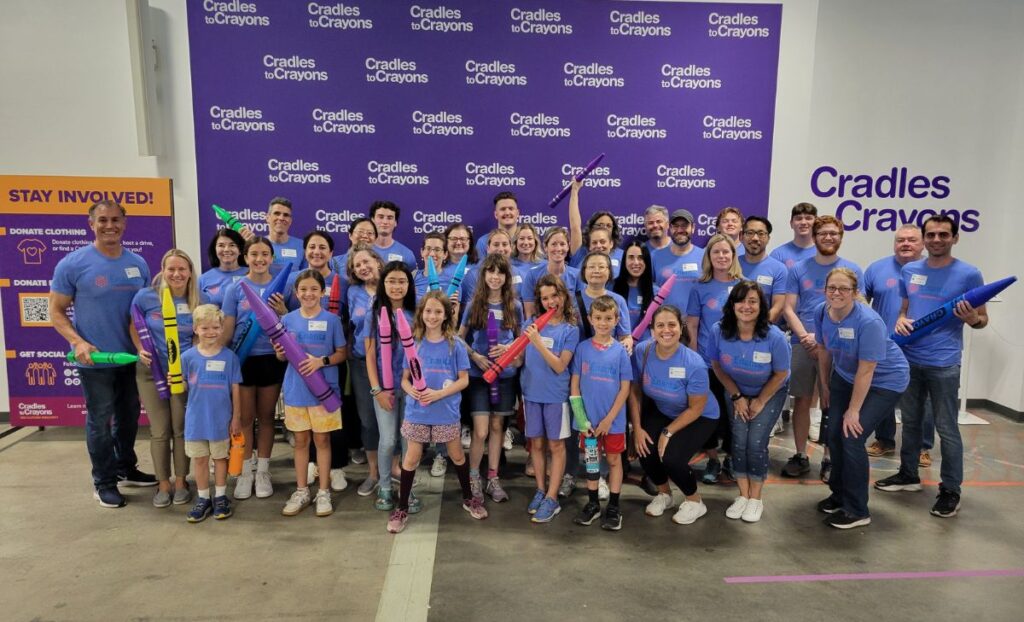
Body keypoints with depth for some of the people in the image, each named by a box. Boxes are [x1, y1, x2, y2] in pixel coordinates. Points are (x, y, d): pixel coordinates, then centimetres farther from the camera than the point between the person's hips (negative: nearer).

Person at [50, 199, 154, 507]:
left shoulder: (138, 263, 2)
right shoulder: (72, 264, -10)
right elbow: (56, 311, -6)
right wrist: (78, 342, -21)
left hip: (132, 358, 4)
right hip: (95, 361, -4)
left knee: (129, 417, 18)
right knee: (100, 422, 6)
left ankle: (126, 468, 37)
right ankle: (104, 482, 22)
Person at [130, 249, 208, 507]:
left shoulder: (201, 301, -7)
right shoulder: (145, 296, -9)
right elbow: (133, 326, 6)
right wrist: (141, 350, -10)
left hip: (185, 372, 0)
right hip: (151, 371, 0)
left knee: (181, 429, 8)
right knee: (159, 431, 7)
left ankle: (181, 482, 24)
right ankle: (163, 484, 22)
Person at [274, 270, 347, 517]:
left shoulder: (331, 319, -5)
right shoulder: (288, 320, 2)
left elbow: (342, 353, -2)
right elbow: (282, 355, 9)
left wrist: (322, 361, -19)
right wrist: (280, 353, -14)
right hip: (295, 389, 3)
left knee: (322, 440, 6)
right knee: (300, 441, 12)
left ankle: (324, 492, 17)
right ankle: (301, 491, 24)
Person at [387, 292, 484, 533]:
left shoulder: (454, 344, -6)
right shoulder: (413, 343, -2)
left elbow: (463, 380, -5)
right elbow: (405, 378, 2)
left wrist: (439, 394, -18)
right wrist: (411, 390, -20)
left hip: (446, 411, 0)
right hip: (417, 411, 0)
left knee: (457, 455, 14)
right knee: (412, 458, 7)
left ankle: (468, 498, 35)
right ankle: (402, 508, 21)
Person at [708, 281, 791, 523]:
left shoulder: (775, 337, -30)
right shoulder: (719, 331, -25)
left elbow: (781, 374, -14)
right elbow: (717, 366, -7)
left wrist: (760, 402, -7)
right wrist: (737, 397, -6)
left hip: (770, 393, -2)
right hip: (736, 392, 2)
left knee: (756, 442, -9)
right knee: (739, 440, -5)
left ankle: (756, 498, 10)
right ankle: (743, 495, 12)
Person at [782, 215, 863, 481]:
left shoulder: (852, 270, 4)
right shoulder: (798, 270, 6)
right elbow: (788, 308, 2)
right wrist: (805, 336, -13)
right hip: (803, 345, 1)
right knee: (802, 400, 5)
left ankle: (829, 459, 15)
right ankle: (800, 456, 16)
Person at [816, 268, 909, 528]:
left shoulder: (868, 322, -32)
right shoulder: (821, 312, -13)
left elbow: (866, 371, -26)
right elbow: (824, 350, 3)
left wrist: (853, 410, -20)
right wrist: (825, 386, 11)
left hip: (884, 381, -6)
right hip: (846, 376, 6)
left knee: (852, 437, -12)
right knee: (834, 435, 2)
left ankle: (857, 511, 4)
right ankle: (839, 495, 26)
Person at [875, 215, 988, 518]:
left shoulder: (969, 274, -5)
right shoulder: (909, 271, 7)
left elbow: (983, 319, 0)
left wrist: (972, 319, -23)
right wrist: (900, 321, -6)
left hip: (944, 363, -5)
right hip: (909, 359, 5)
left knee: (946, 428, 1)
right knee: (910, 421, 16)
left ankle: (951, 490, 13)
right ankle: (908, 474, 31)